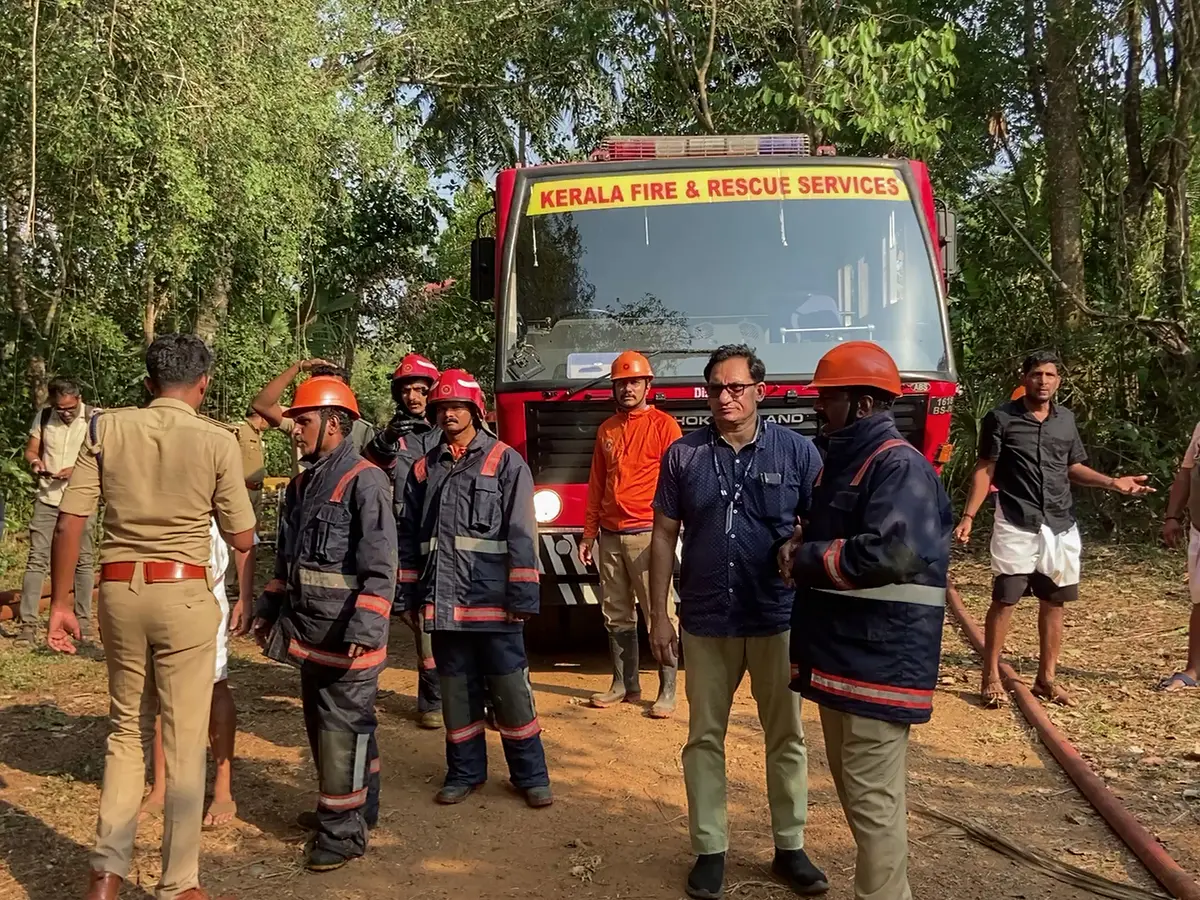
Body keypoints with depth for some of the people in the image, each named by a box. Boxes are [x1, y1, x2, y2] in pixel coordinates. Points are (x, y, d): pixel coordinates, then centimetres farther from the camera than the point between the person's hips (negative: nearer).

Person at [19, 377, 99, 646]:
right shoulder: (43, 417, 2)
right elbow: (30, 450, 11)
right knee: (37, 559, -3)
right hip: (47, 499, 2)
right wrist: (34, 461, -12)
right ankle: (28, 623, 0)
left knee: (82, 561, 7)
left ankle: (83, 621, 17)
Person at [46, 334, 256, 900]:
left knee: (126, 731, 20)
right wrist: (237, 494, 18)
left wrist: (60, 604, 7)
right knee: (185, 743, 7)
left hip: (118, 589, 3)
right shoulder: (217, 441, -6)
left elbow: (69, 523, -1)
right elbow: (242, 540, -1)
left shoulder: (106, 428, 2)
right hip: (183, 593, -3)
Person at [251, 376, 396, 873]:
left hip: (346, 637, -9)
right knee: (321, 723, 18)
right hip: (308, 632, 9)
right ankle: (353, 806, 34)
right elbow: (287, 556, 22)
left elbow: (380, 567, -19)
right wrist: (267, 608, 19)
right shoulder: (302, 484, 13)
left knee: (344, 728, -2)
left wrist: (365, 630, -24)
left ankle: (345, 830, 9)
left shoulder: (365, 481, -14)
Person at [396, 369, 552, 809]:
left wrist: (522, 594, -11)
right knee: (457, 690, 12)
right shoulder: (424, 469, 12)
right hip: (443, 602, 4)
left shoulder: (506, 462, -2)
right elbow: (409, 536, 15)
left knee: (511, 690, 2)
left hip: (492, 599, -4)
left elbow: (521, 533, -7)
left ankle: (530, 774, 15)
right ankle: (465, 770, 27)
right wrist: (408, 595, 12)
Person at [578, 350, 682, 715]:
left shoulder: (663, 424, -1)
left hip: (647, 535, -6)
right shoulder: (606, 430, 16)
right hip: (610, 536, 6)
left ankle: (667, 691, 4)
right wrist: (589, 534, 15)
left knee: (659, 616, -4)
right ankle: (625, 685, 22)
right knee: (617, 616, 11)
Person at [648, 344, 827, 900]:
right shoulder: (683, 455, 0)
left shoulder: (797, 451, -3)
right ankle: (710, 850, 24)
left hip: (778, 620, -1)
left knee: (786, 738, 11)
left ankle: (789, 848, 28)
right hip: (705, 621, 1)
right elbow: (664, 536, 3)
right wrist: (659, 616, 0)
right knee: (705, 738, 10)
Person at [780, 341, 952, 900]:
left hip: (879, 661, -10)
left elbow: (890, 553, -29)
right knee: (854, 791, 21)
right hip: (840, 653, 10)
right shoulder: (842, 460, 14)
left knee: (873, 800, -2)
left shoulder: (899, 465, -16)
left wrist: (804, 560, -16)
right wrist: (800, 542, 2)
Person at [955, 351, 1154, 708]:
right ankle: (991, 678, 9)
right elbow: (985, 470, -4)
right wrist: (968, 516, -11)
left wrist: (1114, 482, 3)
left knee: (1053, 602, 10)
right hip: (1016, 525, -5)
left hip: (1061, 526, 5)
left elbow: (1073, 467, 17)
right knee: (1004, 600, -1)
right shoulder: (1001, 418, -5)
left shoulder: (1066, 419, 9)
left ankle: (1046, 678, 22)